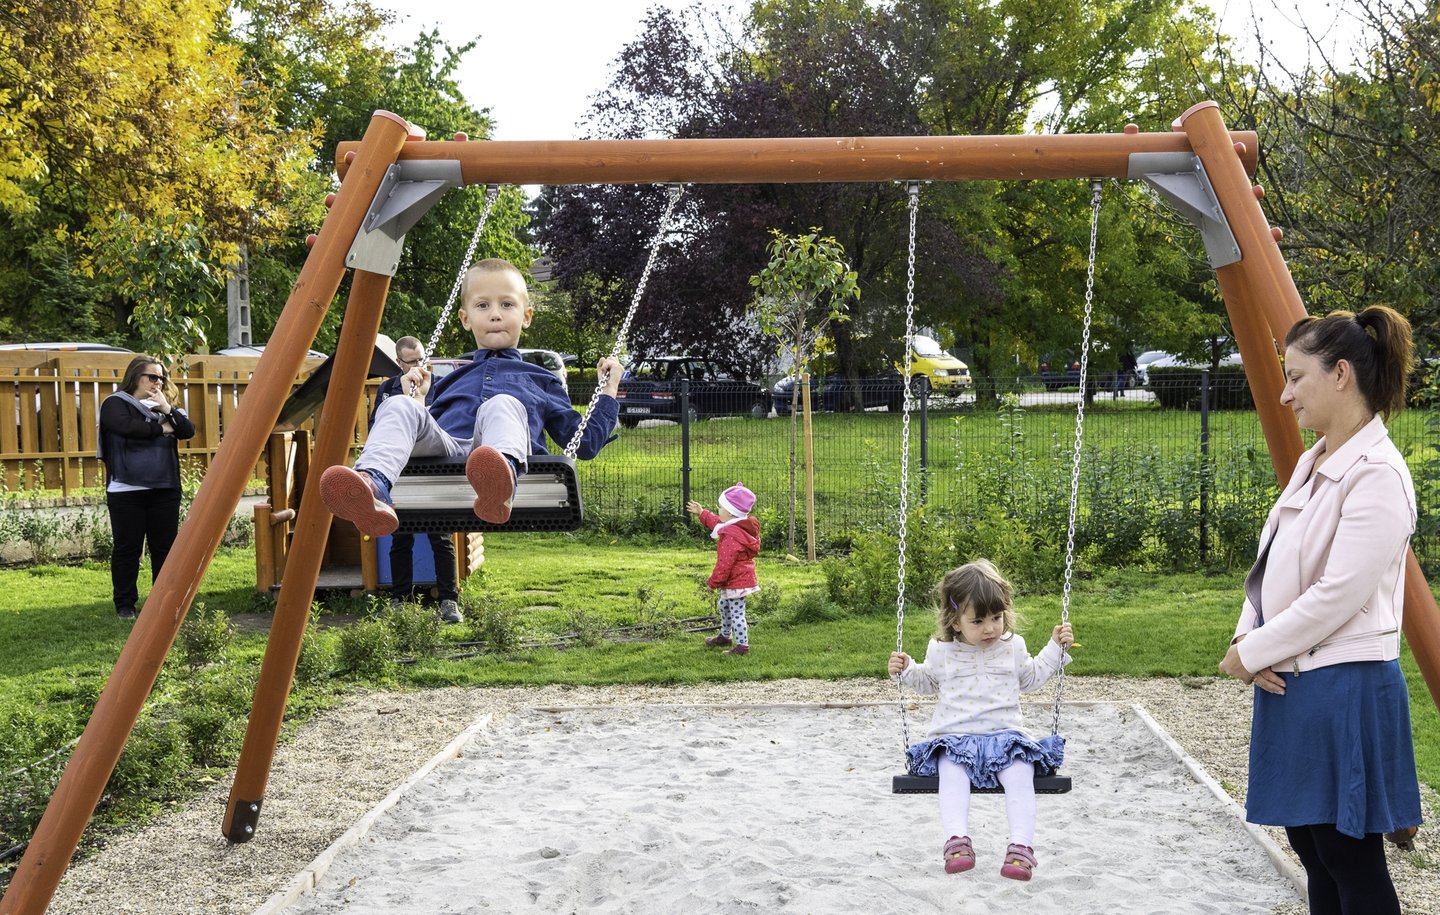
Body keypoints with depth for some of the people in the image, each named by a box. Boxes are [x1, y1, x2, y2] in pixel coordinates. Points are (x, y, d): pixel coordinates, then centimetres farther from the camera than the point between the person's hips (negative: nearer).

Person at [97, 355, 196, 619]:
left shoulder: (166, 406, 15)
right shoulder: (116, 404, 0)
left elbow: (189, 430, 1)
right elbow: (127, 427, -21)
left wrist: (167, 409, -11)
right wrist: (161, 429, -10)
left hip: (165, 490, 4)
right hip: (126, 491, -4)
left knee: (165, 547, 6)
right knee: (127, 549, 2)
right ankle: (124, 604, 12)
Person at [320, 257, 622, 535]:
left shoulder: (541, 380, 32)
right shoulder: (450, 381, 38)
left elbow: (585, 443, 26)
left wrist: (608, 392, 20)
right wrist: (417, 399, 22)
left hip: (507, 452, -2)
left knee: (501, 405, -33)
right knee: (399, 406, -24)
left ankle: (500, 479, -69)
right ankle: (373, 486, -57)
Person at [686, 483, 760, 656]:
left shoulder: (730, 538, -29)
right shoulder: (744, 527, 4)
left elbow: (724, 564, -27)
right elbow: (717, 523, 24)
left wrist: (714, 582, -15)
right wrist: (702, 513, 31)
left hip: (735, 582, -11)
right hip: (743, 578, 11)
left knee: (736, 614, -3)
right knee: (724, 606, 27)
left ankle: (742, 646, 2)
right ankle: (725, 637, 42)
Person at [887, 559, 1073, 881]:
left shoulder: (1013, 646, 10)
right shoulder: (941, 650, 6)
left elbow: (1032, 676, 27)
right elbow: (928, 680, 26)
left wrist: (1055, 648, 20)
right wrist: (905, 670, 9)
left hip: (1004, 734, 1)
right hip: (955, 736, -1)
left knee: (1020, 771, -27)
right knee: (952, 772, -32)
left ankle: (1021, 846, -32)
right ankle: (957, 841, -40)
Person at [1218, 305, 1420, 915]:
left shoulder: (1377, 475, -18)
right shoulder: (1313, 462, 10)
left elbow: (1338, 595, -22)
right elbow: (1270, 568, 13)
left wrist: (1251, 654, -13)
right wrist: (1246, 639, -3)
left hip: (1343, 688, -9)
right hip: (1291, 682, 9)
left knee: (1351, 861, 1)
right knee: (1311, 846, 16)